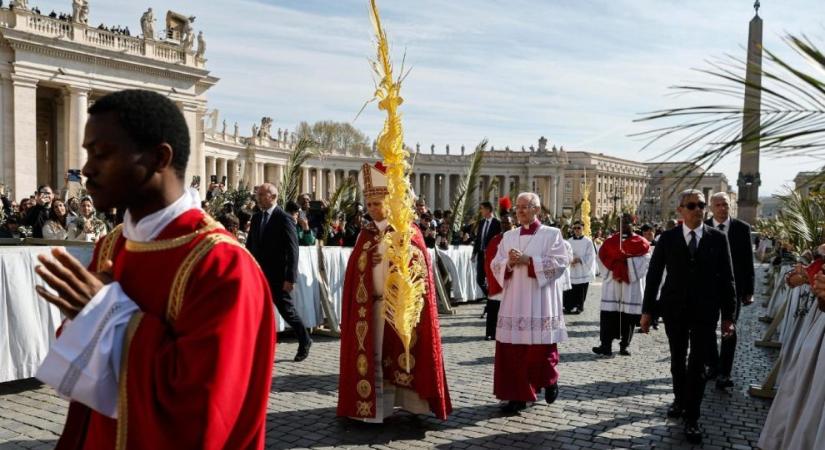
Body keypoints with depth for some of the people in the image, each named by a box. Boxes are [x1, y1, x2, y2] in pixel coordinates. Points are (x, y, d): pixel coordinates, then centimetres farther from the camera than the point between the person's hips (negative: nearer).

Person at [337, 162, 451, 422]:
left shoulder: (408, 231, -2)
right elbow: (355, 272, 10)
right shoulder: (365, 235, 9)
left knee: (402, 353, 1)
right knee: (375, 355, 4)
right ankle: (378, 405, 12)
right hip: (373, 305, 4)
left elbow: (419, 269, -6)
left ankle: (409, 402, 12)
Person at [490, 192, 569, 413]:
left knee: (541, 347, 1)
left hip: (540, 302, -4)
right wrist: (509, 263, -12)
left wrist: (528, 260, -16)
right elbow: (496, 265, 10)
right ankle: (518, 395, 8)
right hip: (514, 301, 4)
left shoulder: (551, 234, 1)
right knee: (514, 349, 1)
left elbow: (560, 262, -10)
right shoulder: (509, 236, 13)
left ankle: (549, 380, 30)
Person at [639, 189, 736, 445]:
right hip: (674, 309, 1)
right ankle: (680, 400, 36)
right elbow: (653, 275, 0)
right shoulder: (668, 238, -3)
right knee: (677, 360, 15)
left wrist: (728, 315, -3)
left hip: (705, 311, -1)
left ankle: (691, 419, 7)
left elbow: (727, 278, -1)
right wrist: (647, 310, -3)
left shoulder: (718, 238, -3)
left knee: (697, 365, 1)